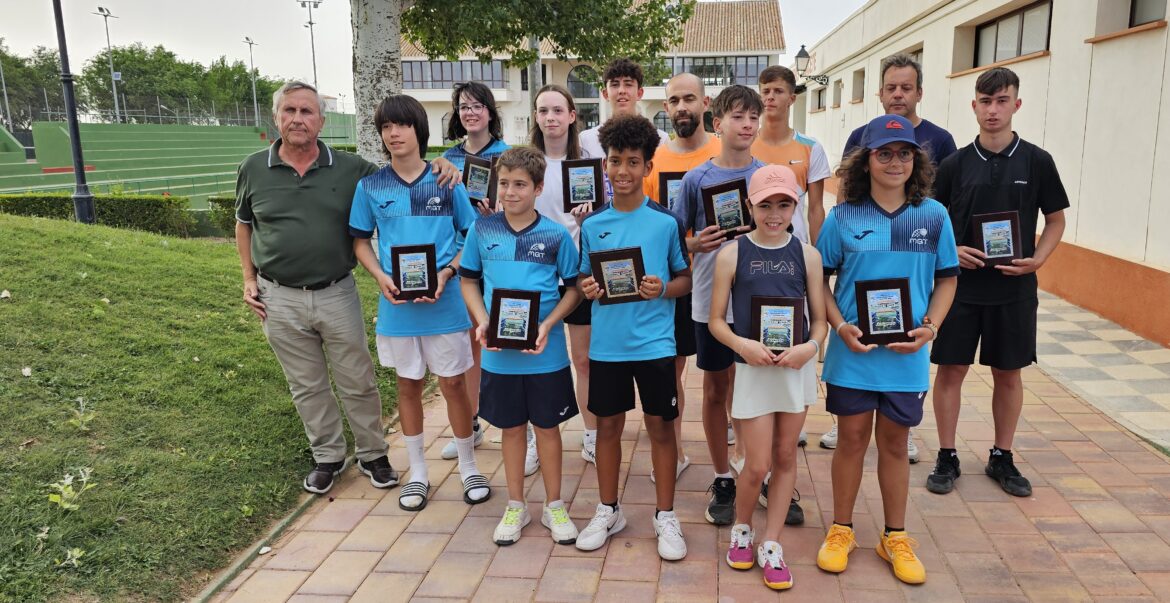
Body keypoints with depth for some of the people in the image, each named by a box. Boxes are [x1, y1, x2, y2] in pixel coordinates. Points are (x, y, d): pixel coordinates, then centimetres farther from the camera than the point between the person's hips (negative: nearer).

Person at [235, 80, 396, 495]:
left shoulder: (350, 169, -4)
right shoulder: (254, 169, 1)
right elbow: (243, 224, 14)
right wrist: (249, 279, 8)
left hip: (337, 294, -1)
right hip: (279, 299, 1)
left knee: (358, 383, 9)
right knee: (306, 387, 14)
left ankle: (372, 454, 28)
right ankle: (328, 457, 31)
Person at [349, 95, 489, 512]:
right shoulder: (370, 186, 2)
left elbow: (472, 235, 2)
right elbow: (361, 241, 9)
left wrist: (447, 273, -14)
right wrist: (381, 277, -9)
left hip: (445, 302, -2)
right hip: (397, 305, 2)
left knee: (453, 383, 5)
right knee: (408, 385, 13)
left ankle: (469, 468, 24)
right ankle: (417, 473, 28)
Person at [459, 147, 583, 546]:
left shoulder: (556, 235, -6)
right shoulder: (482, 230, -1)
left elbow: (574, 288, 0)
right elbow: (469, 281, 8)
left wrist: (548, 325, -15)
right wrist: (481, 322, -9)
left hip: (545, 351, -1)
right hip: (498, 352, 2)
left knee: (547, 426, 11)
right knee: (511, 427, 14)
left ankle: (554, 506, 28)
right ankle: (515, 507, 30)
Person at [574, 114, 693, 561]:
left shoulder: (666, 221, -4)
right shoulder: (592, 225, 3)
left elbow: (686, 278, 2)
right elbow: (583, 279, 11)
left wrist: (663, 290, -18)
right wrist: (587, 288, -12)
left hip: (654, 343, -2)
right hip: (606, 343, 2)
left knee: (660, 425, 7)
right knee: (608, 424, 12)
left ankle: (666, 516, 23)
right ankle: (608, 511, 30)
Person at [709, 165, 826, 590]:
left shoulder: (807, 254, 0)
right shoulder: (732, 254, -5)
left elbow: (819, 319, 3)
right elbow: (716, 320, -3)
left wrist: (810, 346, -17)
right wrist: (742, 344, -21)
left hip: (797, 367, 2)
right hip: (753, 368, -2)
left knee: (785, 457, 11)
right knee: (758, 465, 0)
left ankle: (771, 546, 25)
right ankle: (741, 529, 29)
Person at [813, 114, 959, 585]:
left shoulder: (933, 215, -1)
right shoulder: (844, 216, -4)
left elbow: (946, 280, 6)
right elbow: (820, 279, 1)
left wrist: (930, 328, -8)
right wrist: (841, 327, -12)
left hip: (906, 355, 1)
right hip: (852, 351, -1)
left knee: (894, 444, 13)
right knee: (852, 438, 10)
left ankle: (895, 537, 30)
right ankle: (841, 530, 27)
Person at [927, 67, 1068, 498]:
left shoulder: (1037, 162, 0)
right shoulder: (955, 164, 0)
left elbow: (1056, 220, 7)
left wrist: (1037, 259, -10)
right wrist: (950, 250, -12)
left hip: (1015, 288, 0)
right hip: (960, 284, 0)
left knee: (1009, 373, 10)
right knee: (951, 369, 3)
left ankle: (1002, 458, 26)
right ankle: (947, 457, 17)